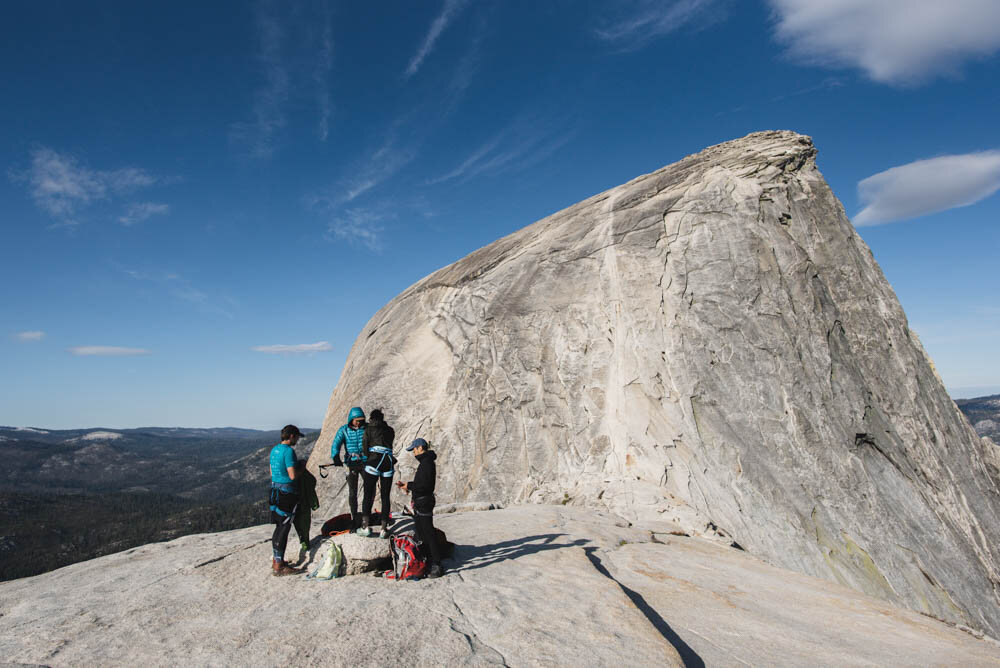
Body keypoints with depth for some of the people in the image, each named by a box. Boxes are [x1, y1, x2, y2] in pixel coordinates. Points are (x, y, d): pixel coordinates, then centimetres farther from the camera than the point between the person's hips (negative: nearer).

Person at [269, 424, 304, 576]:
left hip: (275, 489, 9)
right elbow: (292, 475, -20)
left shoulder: (274, 449, 11)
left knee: (279, 526, 18)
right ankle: (278, 566, 2)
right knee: (284, 528, -3)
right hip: (287, 492, -9)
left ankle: (275, 560, 27)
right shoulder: (289, 451, -18)